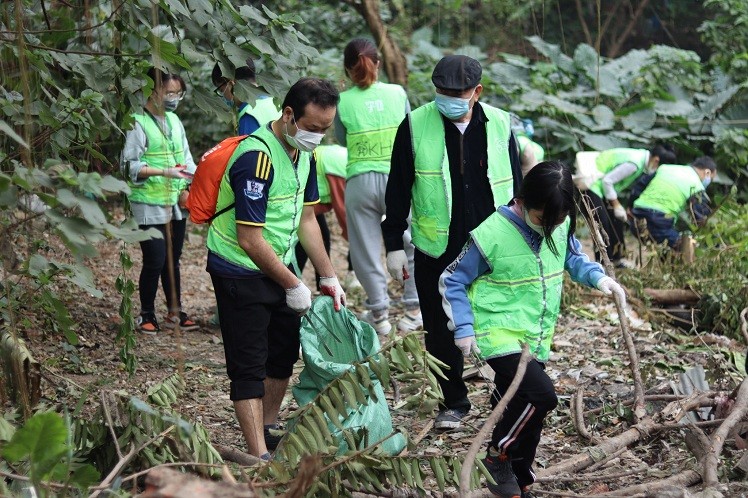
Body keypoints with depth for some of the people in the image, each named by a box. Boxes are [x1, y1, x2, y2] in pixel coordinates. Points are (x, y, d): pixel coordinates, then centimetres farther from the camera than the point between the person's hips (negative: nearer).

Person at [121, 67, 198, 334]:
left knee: (173, 259, 13)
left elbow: (185, 156, 14)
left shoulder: (174, 121, 11)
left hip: (176, 202, 7)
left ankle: (175, 311, 23)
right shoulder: (139, 123, -11)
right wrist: (164, 172, -23)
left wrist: (188, 187, 0)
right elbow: (129, 165, -14)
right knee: (155, 260, -6)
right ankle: (147, 314, 9)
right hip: (149, 204, -7)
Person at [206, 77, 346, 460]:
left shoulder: (304, 152, 1)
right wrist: (294, 286, -17)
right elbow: (250, 240, -26)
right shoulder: (257, 157, -27)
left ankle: (269, 431, 33)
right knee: (249, 365, -7)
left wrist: (329, 278, 7)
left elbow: (306, 219, 10)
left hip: (278, 266, 9)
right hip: (240, 271, -9)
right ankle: (259, 456, -7)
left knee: (284, 351, 17)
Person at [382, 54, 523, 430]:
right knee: (440, 332, 8)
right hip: (436, 251, 0)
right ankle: (454, 403, 24)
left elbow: (515, 187, 10)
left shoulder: (499, 125, 1)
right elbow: (397, 191, 1)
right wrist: (394, 244, 0)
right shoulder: (415, 126, -4)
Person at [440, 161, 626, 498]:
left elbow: (572, 256, 20)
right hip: (500, 339, -7)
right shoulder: (491, 236, -18)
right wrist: (464, 329, -11)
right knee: (541, 394, -25)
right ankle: (497, 457, -2)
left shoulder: (560, 226, -1)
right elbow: (452, 281, -6)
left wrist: (598, 277, 0)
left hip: (536, 341, 7)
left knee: (526, 413, 13)